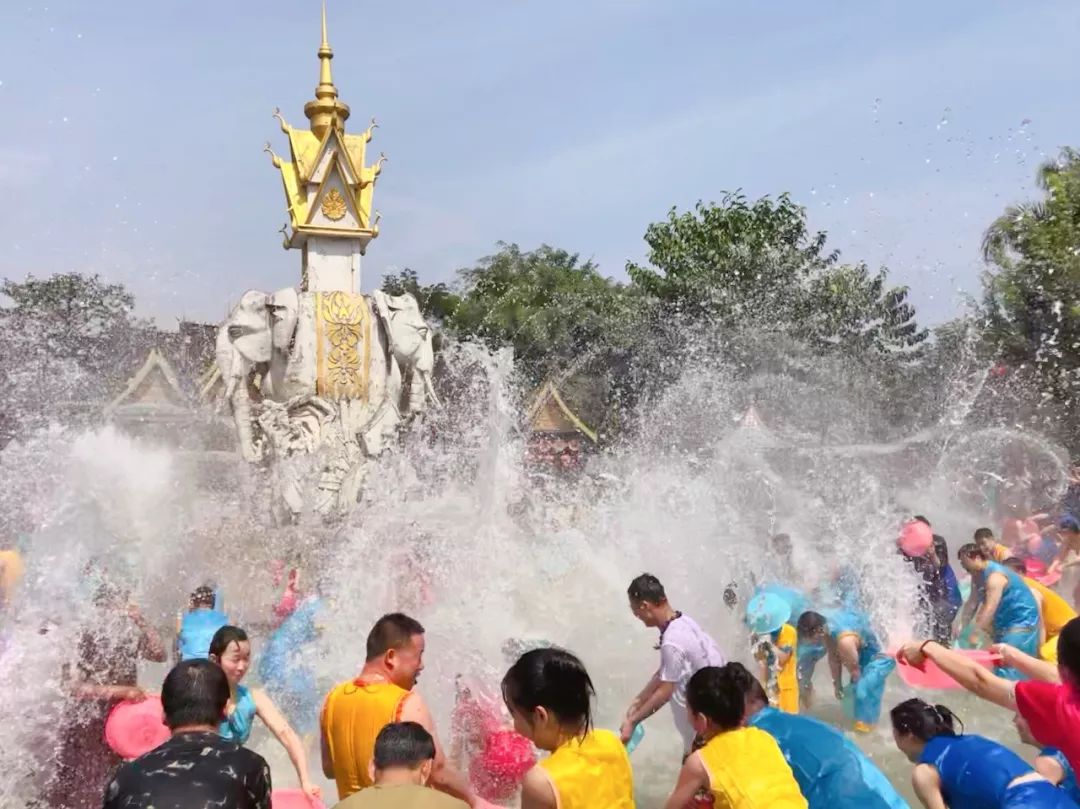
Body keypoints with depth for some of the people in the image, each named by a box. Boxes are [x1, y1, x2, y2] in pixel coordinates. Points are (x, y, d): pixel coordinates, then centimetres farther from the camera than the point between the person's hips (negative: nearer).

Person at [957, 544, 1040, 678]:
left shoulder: (995, 575, -25)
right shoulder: (978, 576, 5)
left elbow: (990, 609, -31)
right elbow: (972, 602, 7)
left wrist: (975, 634, -34)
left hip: (1022, 621, -10)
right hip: (1005, 621, 10)